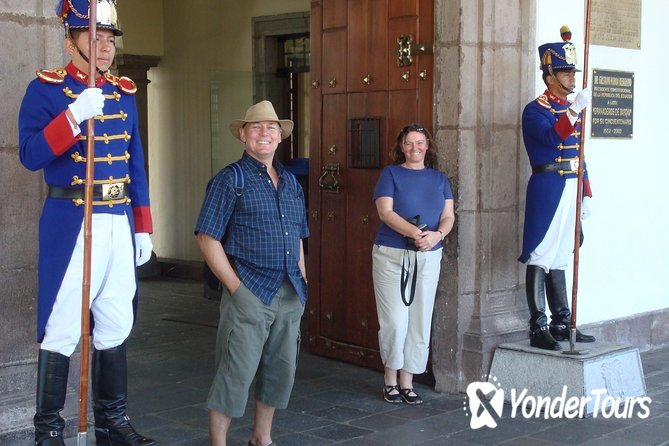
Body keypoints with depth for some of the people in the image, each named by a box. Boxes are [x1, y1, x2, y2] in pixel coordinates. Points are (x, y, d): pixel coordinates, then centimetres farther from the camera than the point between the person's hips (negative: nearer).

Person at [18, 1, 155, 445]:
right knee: (62, 330, -4)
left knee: (116, 327, 11)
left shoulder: (124, 92, 14)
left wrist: (143, 227, 12)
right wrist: (75, 116, -25)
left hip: (119, 224, 6)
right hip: (70, 223, -5)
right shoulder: (46, 89, -3)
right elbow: (30, 155, -14)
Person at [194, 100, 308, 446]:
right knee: (237, 372, -4)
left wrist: (302, 281, 12)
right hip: (249, 293, -6)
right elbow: (207, 238, -10)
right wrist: (235, 286, -14)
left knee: (281, 371, 13)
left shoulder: (290, 182, 15)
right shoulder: (230, 180, -5)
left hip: (290, 296, 7)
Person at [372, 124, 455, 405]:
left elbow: (449, 216, 5)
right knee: (395, 321, -7)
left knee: (420, 322, 4)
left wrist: (437, 234, -18)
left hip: (428, 258, 4)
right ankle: (391, 379, 11)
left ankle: (407, 382, 14)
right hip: (391, 255, -3)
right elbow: (386, 213, -10)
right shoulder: (391, 174, 1)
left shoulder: (439, 179, 12)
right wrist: (415, 233, -24)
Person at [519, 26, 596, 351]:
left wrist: (586, 194, 16)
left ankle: (562, 324, 19)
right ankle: (538, 329, -1)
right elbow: (552, 137, -25)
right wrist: (576, 108, -26)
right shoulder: (535, 110, -6)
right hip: (547, 190, -8)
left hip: (571, 190, 8)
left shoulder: (572, 110, 17)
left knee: (559, 259, 13)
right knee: (540, 260, -5)